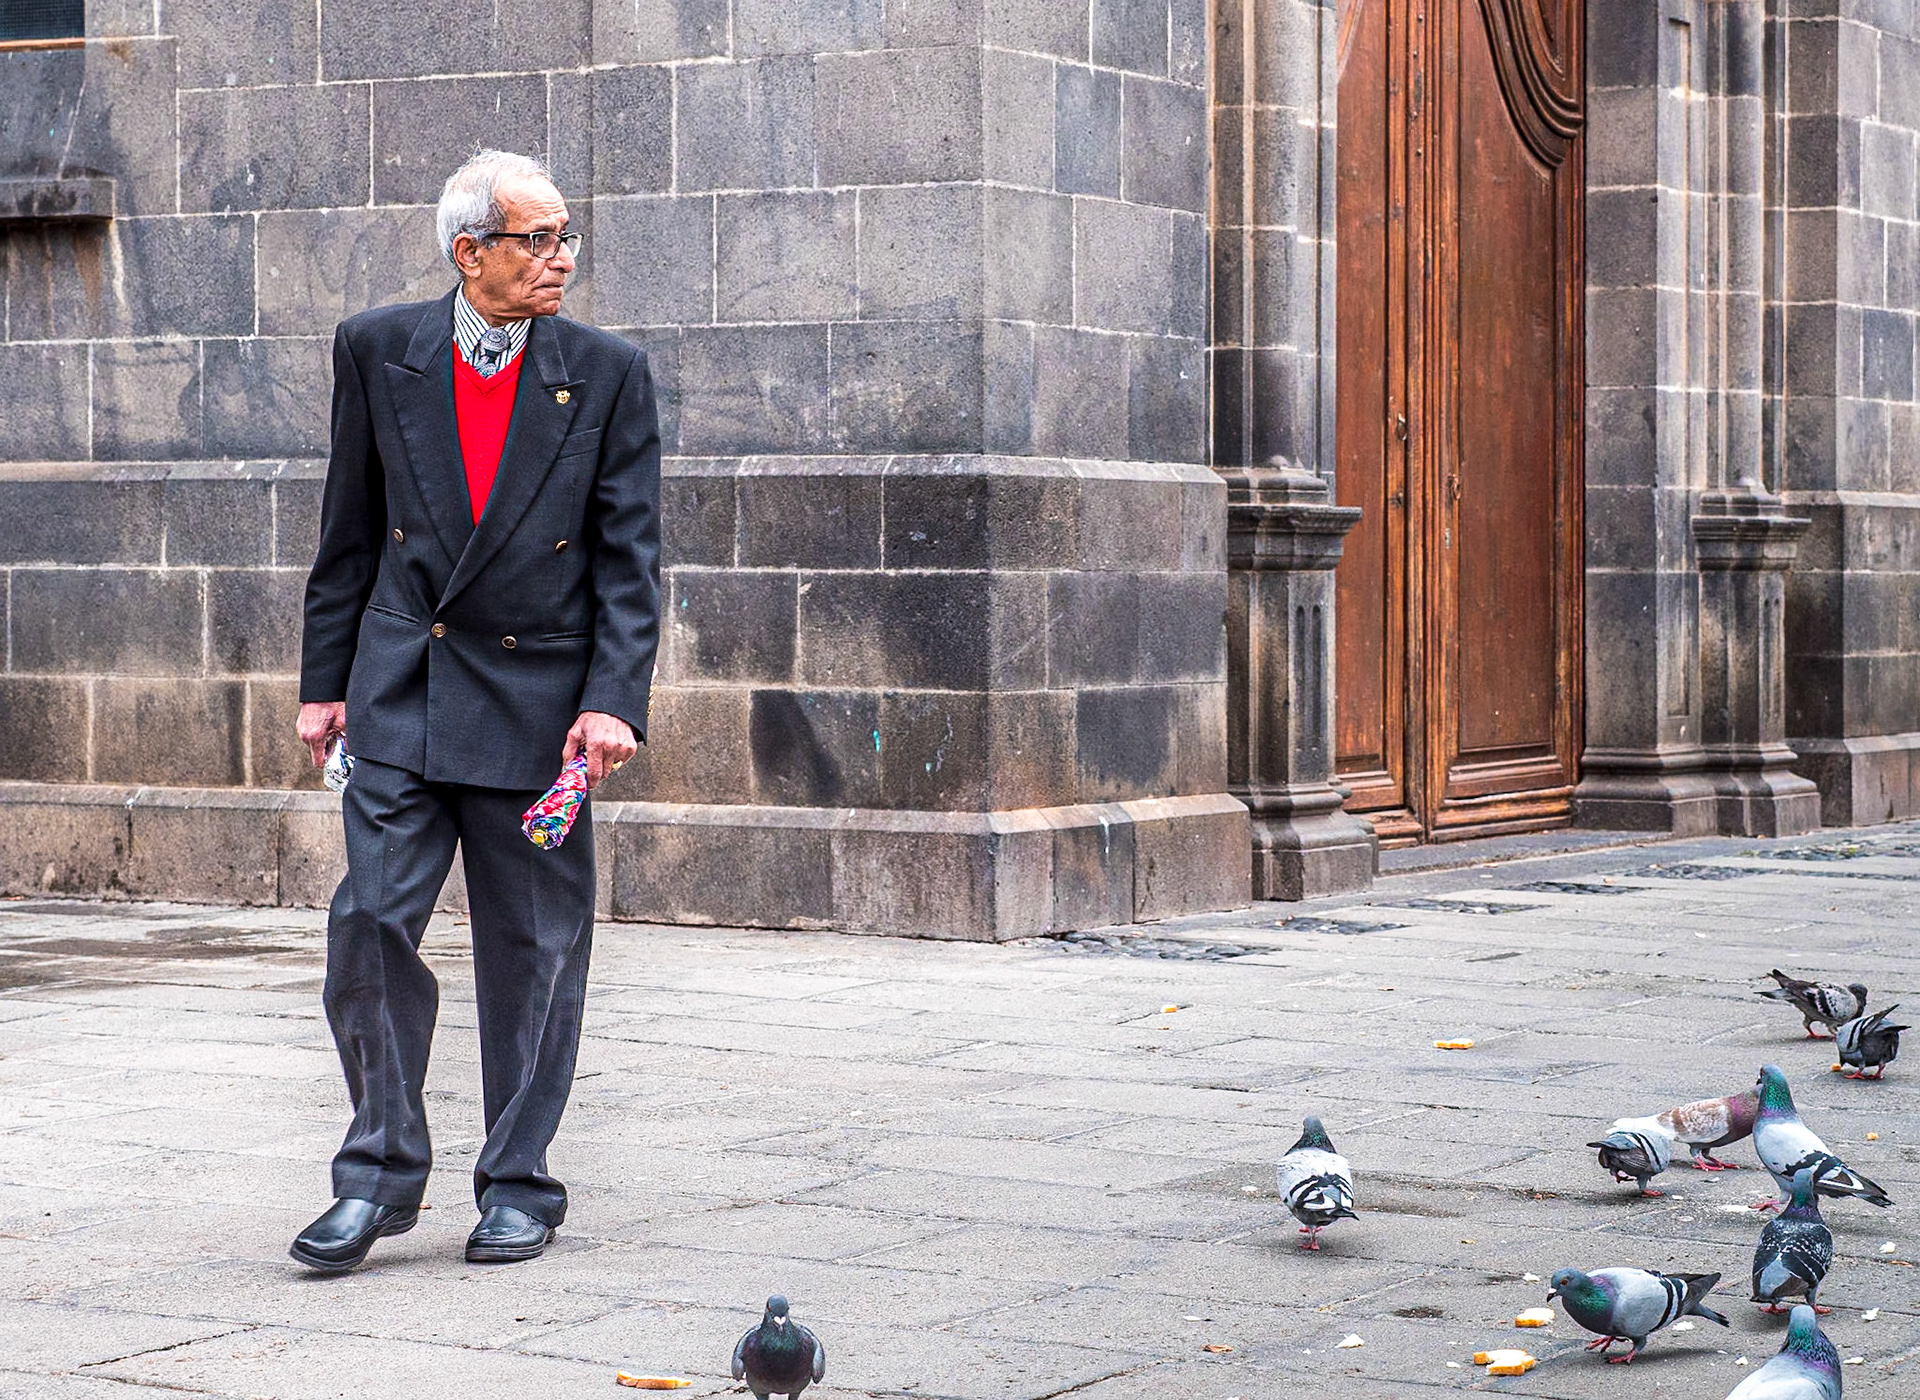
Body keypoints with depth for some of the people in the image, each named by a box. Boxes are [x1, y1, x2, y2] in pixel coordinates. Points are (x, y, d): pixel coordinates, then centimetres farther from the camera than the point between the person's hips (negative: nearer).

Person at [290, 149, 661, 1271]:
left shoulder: (608, 375, -1)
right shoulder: (378, 352, 3)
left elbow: (630, 558, -2)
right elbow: (349, 533, 10)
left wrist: (615, 700, -12)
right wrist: (325, 681, 8)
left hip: (536, 699, -1)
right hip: (400, 692, 1)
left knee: (534, 948, 5)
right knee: (371, 921, -7)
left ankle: (520, 1185, 17)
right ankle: (384, 1170, 7)